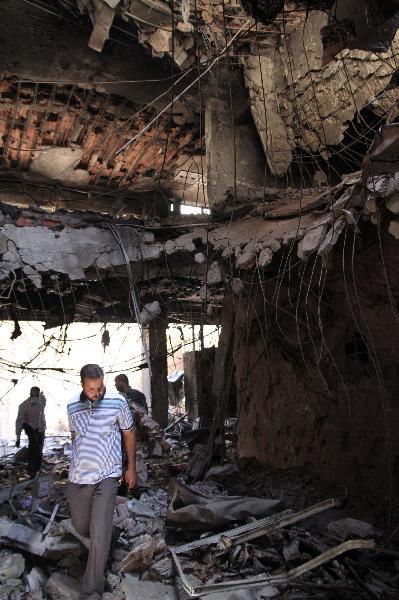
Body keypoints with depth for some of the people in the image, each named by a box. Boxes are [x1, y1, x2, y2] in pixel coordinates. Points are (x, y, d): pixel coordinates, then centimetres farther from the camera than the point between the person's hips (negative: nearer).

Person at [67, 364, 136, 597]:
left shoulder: (118, 403, -11)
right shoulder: (72, 406, -1)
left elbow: (129, 434, 1)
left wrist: (131, 467, 4)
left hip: (106, 476, -4)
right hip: (78, 476, 4)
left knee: (100, 535, -7)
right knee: (81, 526, 19)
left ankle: (93, 588, 10)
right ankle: (103, 536, 52)